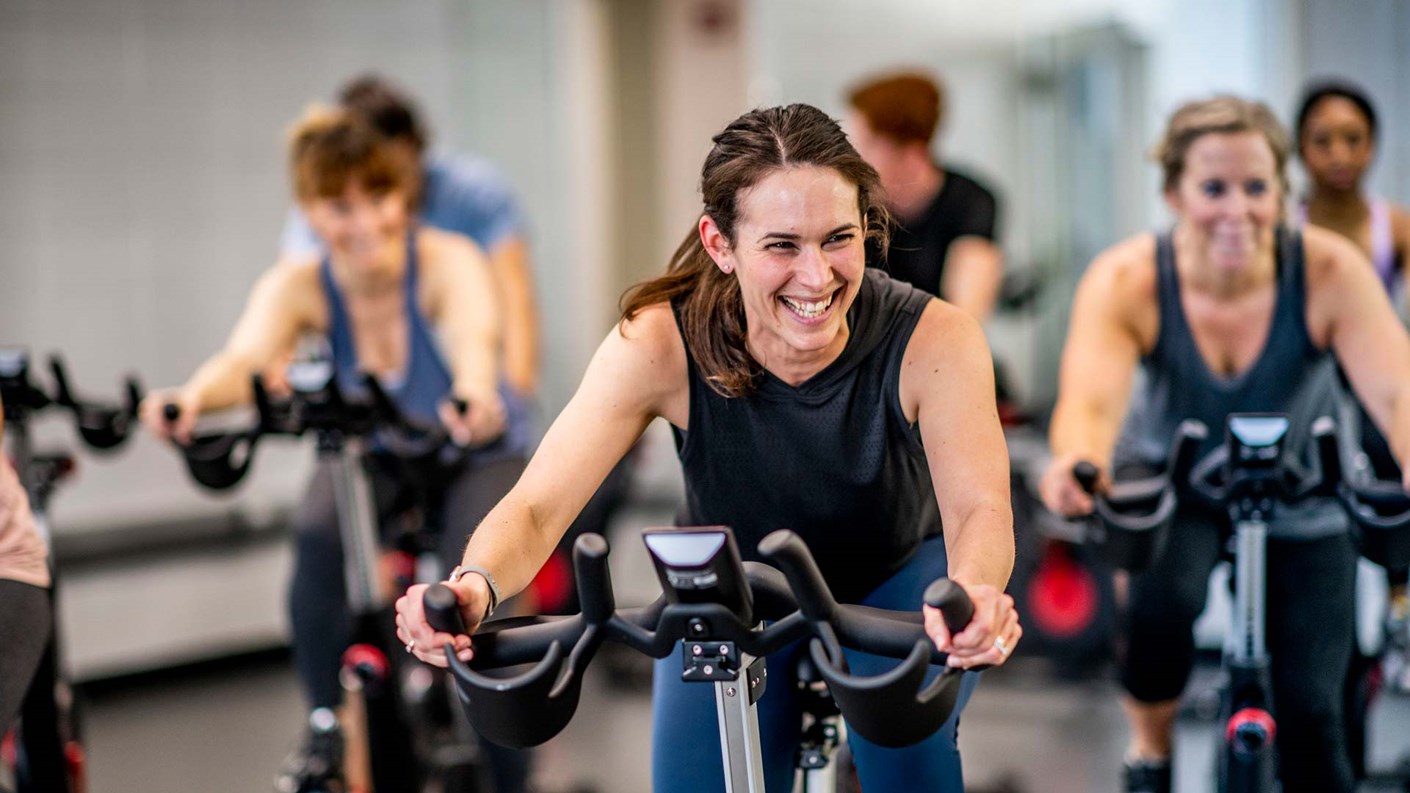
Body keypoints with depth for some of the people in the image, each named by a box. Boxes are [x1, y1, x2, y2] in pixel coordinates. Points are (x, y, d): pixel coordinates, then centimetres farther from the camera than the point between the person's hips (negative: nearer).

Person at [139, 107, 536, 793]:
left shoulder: (449, 262, -27)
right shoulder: (300, 285, -21)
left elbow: (474, 336, -49)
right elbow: (247, 358, -41)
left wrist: (475, 396, -74)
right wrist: (193, 397, -66)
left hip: (478, 454, -2)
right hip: (374, 456, 2)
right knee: (318, 531, -31)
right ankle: (327, 724, -12)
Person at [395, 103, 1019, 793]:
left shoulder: (933, 339, -32)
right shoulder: (659, 344, -31)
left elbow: (979, 508, -42)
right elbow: (537, 507, -36)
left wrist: (973, 593, -67)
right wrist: (474, 584, -59)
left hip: (898, 581, -1)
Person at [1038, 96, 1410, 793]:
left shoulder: (1327, 271, -25)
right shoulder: (1127, 282, -25)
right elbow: (1089, 398, -41)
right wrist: (1077, 462, -65)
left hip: (1298, 504, 1)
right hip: (1171, 485, -1)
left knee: (1309, 711, -5)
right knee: (1160, 602, -32)